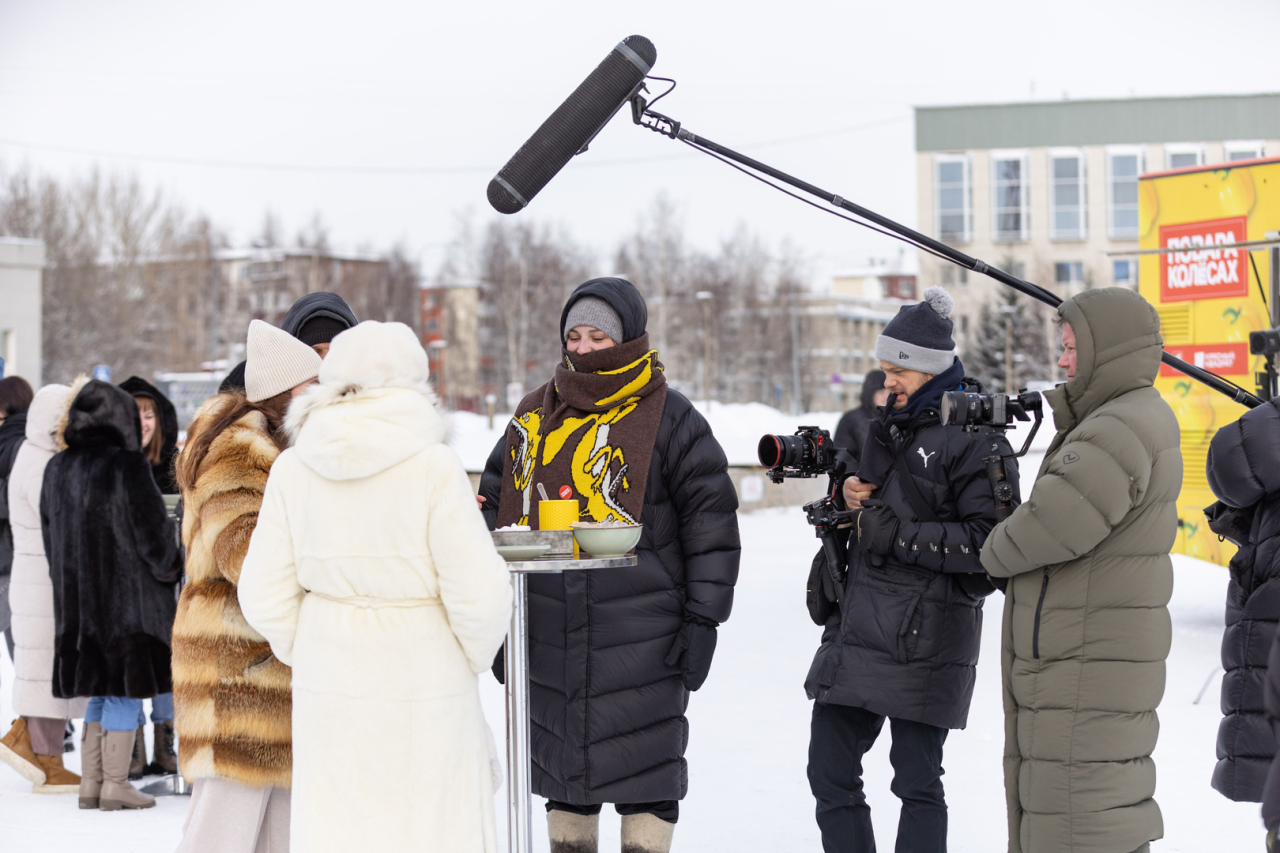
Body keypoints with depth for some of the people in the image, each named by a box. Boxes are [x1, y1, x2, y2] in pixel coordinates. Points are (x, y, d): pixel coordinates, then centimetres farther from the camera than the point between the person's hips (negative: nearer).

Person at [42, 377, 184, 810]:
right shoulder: (127, 467, -15)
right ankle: (116, 784, 2)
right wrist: (170, 568, 6)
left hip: (77, 595, 6)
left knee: (101, 689, 15)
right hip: (128, 594, -6)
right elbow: (152, 531, -12)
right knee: (126, 688, 1)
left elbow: (49, 532, 13)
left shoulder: (58, 469, 6)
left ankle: (91, 781, 15)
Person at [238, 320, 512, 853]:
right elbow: (478, 592, -14)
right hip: (425, 684, -4)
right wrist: (475, 656, 5)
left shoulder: (292, 469, -1)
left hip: (328, 688, 4)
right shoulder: (433, 466, -13)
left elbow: (264, 597, 1)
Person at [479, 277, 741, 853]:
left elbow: (712, 522, -3)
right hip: (549, 636, 5)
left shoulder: (669, 419, -2)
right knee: (560, 763, 13)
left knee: (645, 780, -1)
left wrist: (702, 620, -7)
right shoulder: (534, 416, 12)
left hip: (641, 638, -5)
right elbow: (496, 507, 19)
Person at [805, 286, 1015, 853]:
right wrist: (853, 497, 5)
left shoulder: (974, 438, -9)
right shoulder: (890, 426, 16)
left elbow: (990, 539, -17)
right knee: (830, 772, 8)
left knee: (917, 782, 0)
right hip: (857, 629, 8)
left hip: (924, 638, -8)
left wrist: (901, 536, -18)